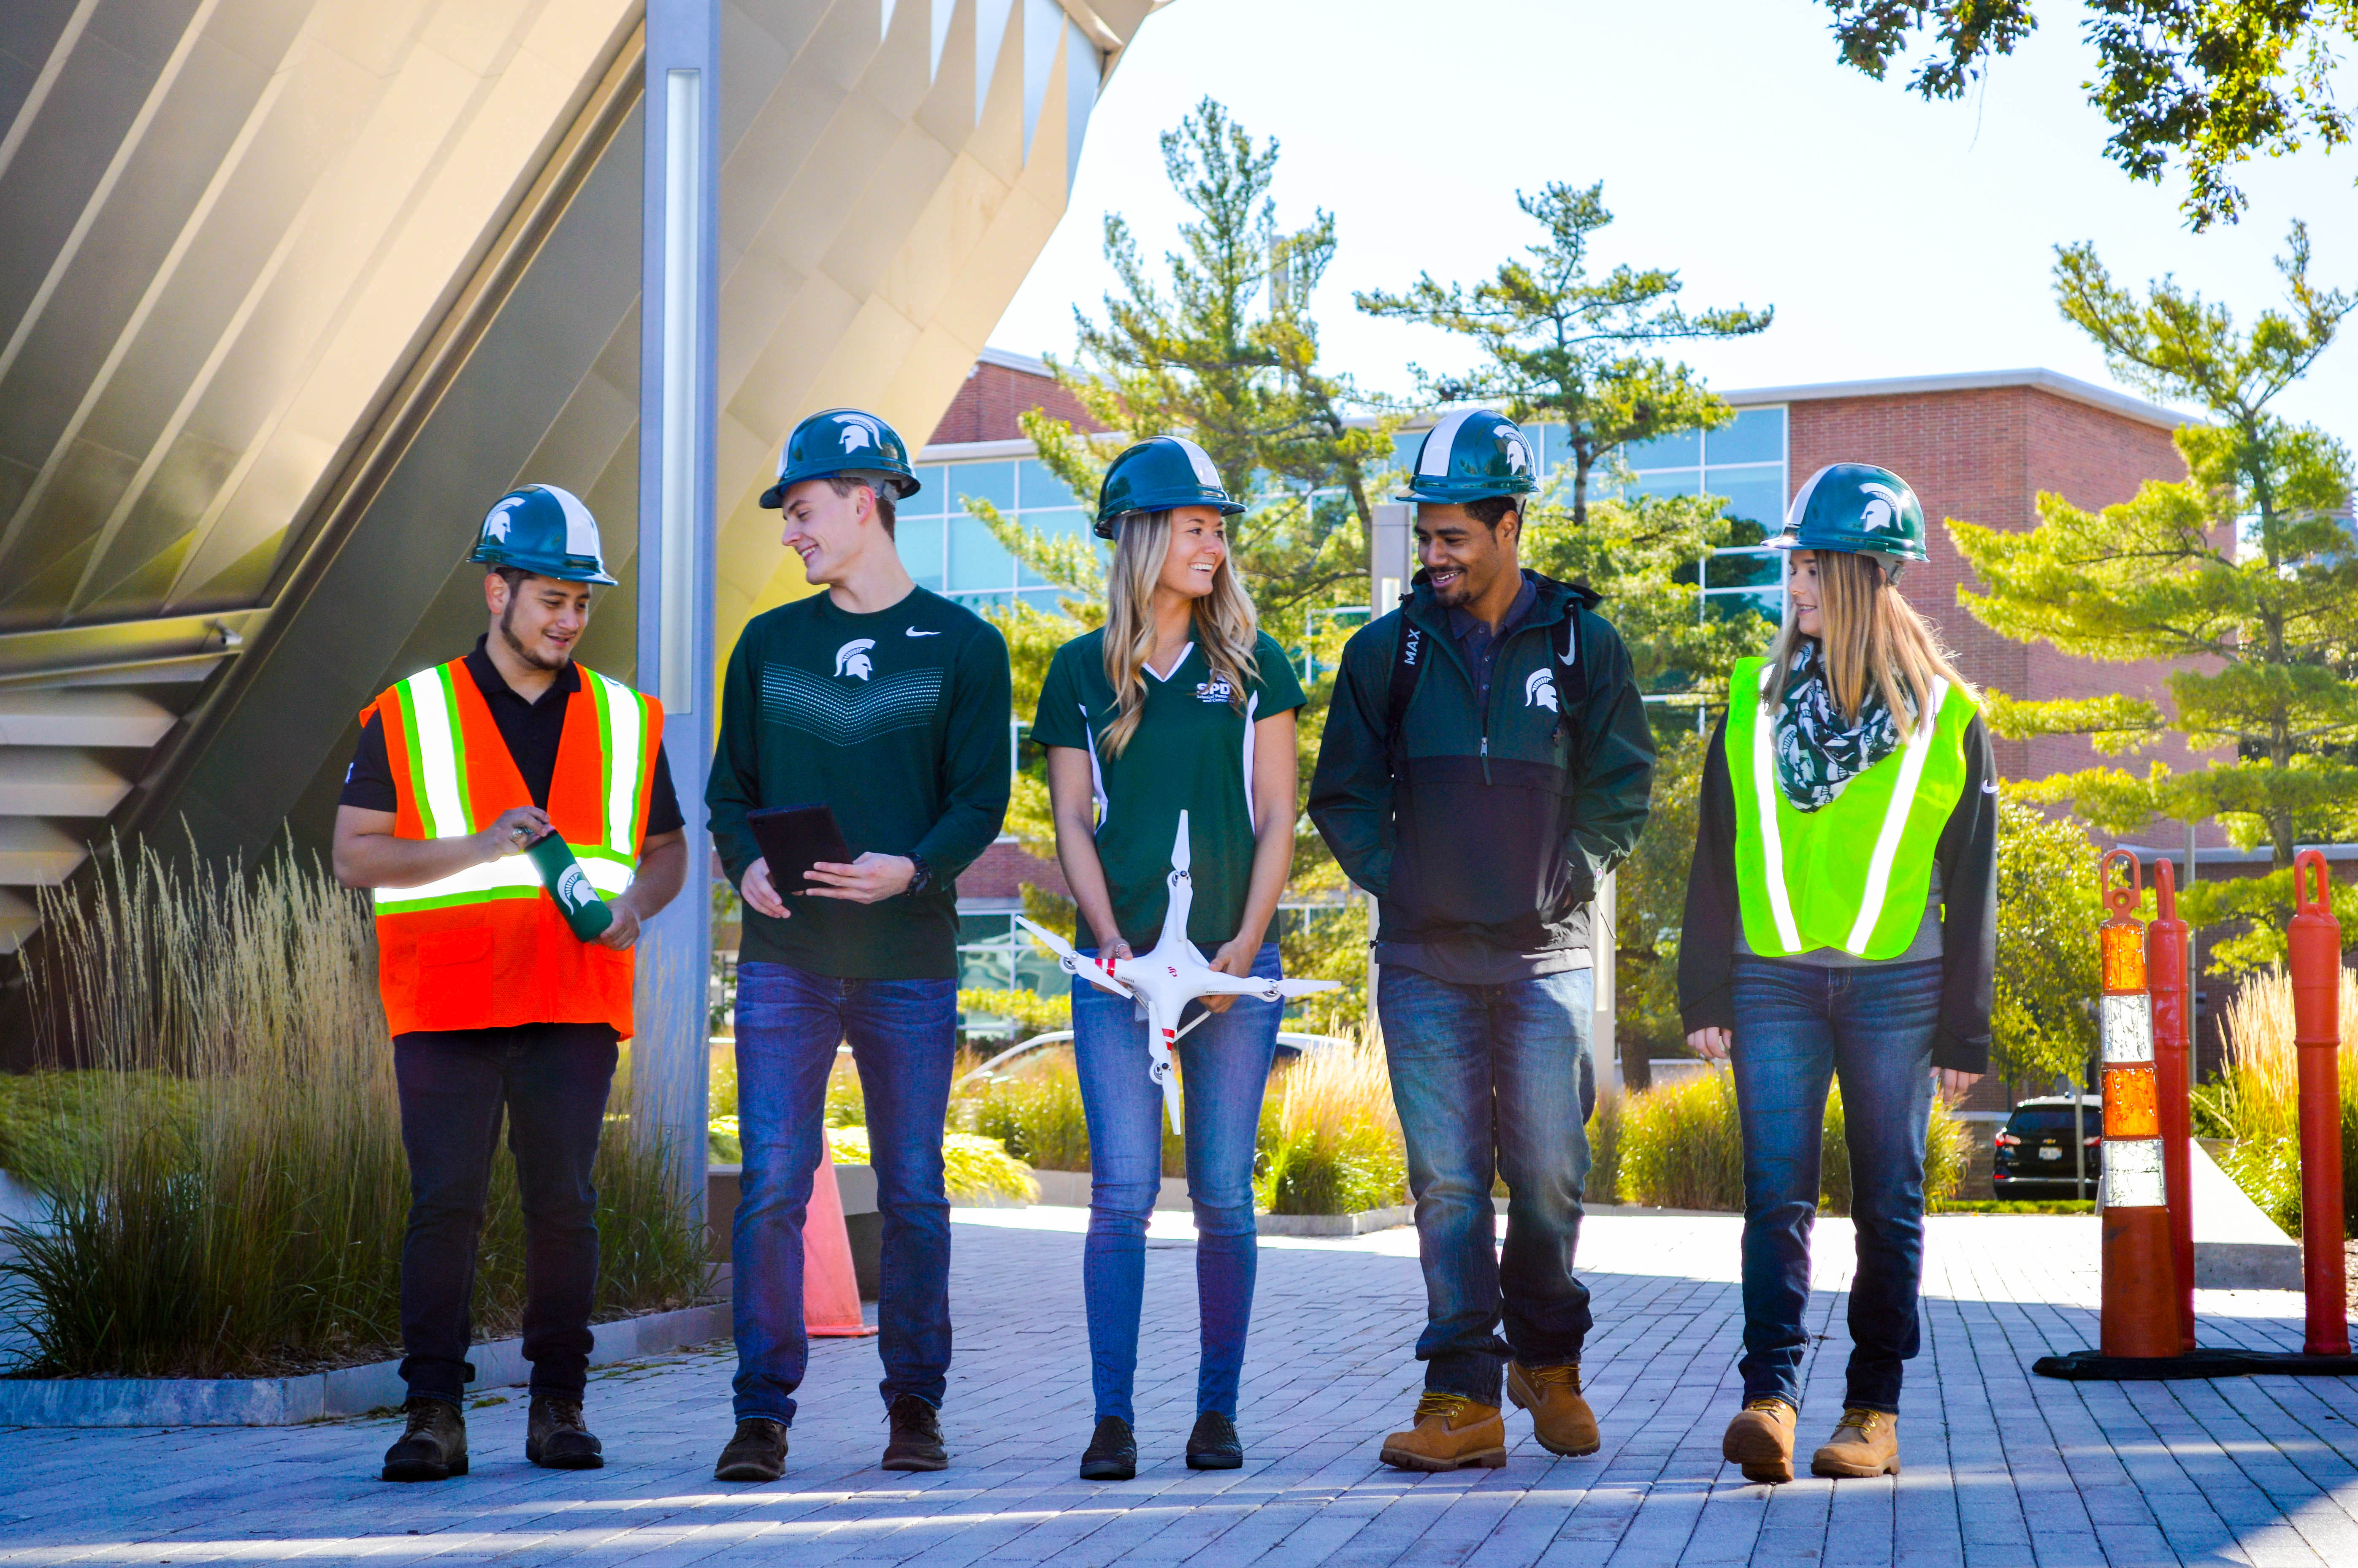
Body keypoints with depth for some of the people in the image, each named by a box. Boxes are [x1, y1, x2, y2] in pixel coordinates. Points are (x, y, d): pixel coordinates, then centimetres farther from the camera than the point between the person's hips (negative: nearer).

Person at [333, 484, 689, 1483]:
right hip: (445, 1006, -2)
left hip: (574, 1003, 2)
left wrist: (635, 901, -5)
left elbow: (668, 849, 18)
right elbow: (353, 854, 1)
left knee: (563, 1204, 0)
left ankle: (558, 1408, 9)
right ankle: (434, 1415, -1)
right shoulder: (409, 716, 5)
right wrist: (478, 847, -12)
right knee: (444, 1203, -6)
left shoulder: (625, 721, 13)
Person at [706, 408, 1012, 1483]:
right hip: (784, 960, 2)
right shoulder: (769, 645, 13)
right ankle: (763, 1413, 0)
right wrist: (745, 862, -8)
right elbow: (731, 787, 14)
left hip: (910, 961, -2)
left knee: (912, 1192, 4)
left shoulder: (961, 646, 4)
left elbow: (980, 800, 0)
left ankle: (914, 1406, 16)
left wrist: (909, 869, -19)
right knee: (772, 1183, -6)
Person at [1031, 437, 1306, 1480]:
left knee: (1222, 1196, 2)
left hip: (1233, 964, 1)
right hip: (1120, 965, -1)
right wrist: (1110, 940, -8)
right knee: (1123, 1192, -6)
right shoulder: (1083, 671, 6)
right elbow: (1072, 823, 6)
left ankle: (1217, 1410, 11)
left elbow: (1275, 820, 5)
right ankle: (1112, 1418, -2)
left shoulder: (1252, 665, 7)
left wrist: (1245, 944, -7)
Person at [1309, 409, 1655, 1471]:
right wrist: (1394, 882, 1)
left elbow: (1623, 786, 8)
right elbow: (1344, 795, 12)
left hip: (1547, 955, -1)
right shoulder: (1388, 650, 7)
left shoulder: (1582, 645, 4)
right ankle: (1463, 1398, 1)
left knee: (1549, 1175, 2)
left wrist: (1563, 878, -2)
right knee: (1447, 1181, -2)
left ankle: (1549, 1363, 24)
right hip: (1426, 959, 1)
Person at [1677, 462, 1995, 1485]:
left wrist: (1964, 1028, 3)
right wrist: (1706, 995, 4)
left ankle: (1874, 1410, 11)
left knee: (1887, 1204, 4)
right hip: (1773, 981, 1)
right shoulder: (1755, 699, 8)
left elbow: (1970, 882, 5)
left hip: (1896, 987, -1)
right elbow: (1715, 855, 10)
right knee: (1777, 1193, -9)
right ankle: (1770, 1400, -15)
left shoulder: (1944, 715, 3)